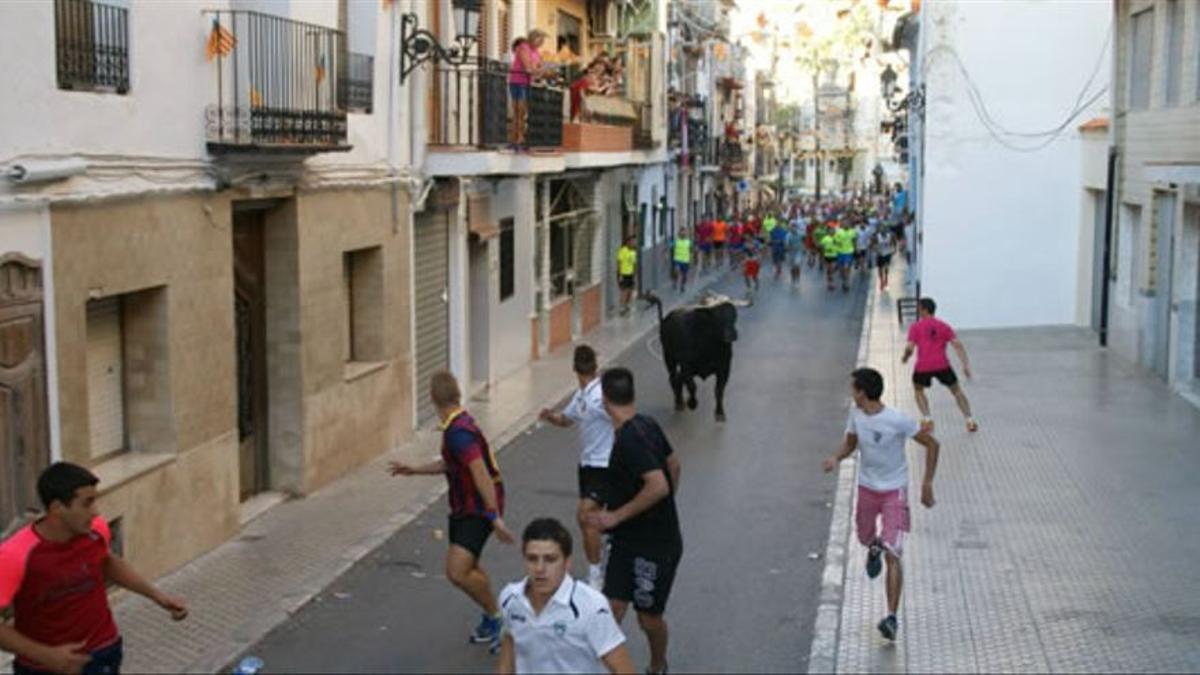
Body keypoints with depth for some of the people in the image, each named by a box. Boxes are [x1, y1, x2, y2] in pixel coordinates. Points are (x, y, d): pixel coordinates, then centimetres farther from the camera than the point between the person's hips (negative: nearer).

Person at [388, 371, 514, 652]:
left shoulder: (458, 431, -24)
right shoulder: (460, 423, 8)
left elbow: (481, 473, -32)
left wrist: (495, 517, -35)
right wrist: (414, 469, 24)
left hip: (478, 510, -10)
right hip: (464, 508, 10)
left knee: (457, 572, -19)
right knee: (468, 568, 22)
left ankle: (495, 616, 1)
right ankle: (491, 618, 40)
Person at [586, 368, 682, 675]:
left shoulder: (630, 439, -25)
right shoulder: (647, 425, 3)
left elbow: (659, 486, -33)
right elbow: (673, 464, 15)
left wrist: (617, 516, -24)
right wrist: (664, 511, 25)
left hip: (653, 545, -8)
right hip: (629, 540, 8)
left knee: (649, 618, 10)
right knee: (612, 610, 2)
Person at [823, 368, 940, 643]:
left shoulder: (898, 420, -24)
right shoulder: (856, 414, -7)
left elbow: (932, 444, -13)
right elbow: (850, 442, 11)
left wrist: (927, 484, -14)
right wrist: (836, 457, -11)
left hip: (894, 490, -5)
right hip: (867, 486, 6)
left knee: (892, 555, -12)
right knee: (864, 538, 23)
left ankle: (892, 617, -10)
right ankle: (874, 548, 61)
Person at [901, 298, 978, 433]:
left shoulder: (915, 327, 5)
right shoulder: (944, 326, 12)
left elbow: (909, 348, -3)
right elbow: (957, 345, 1)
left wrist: (905, 358, 18)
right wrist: (966, 364, -1)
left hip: (923, 366, -1)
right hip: (942, 364, 1)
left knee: (918, 390, 25)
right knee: (957, 390, 19)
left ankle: (927, 419, 8)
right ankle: (970, 420, 13)